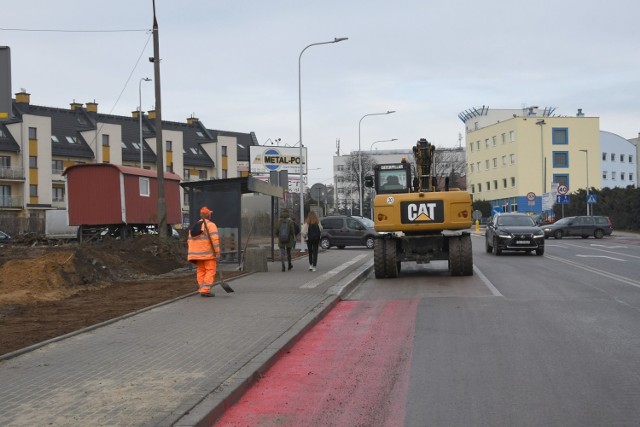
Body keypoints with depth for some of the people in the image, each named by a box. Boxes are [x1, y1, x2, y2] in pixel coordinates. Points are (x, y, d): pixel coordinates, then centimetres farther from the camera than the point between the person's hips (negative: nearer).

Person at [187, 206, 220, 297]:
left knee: (201, 271, 11)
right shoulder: (210, 225, -7)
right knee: (210, 271, -4)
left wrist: (192, 256, 15)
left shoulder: (194, 226, 13)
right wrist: (217, 253, -17)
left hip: (197, 253, 6)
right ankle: (206, 290, -13)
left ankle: (202, 289, 6)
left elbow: (190, 242, 11)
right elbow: (215, 239, -18)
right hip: (208, 252, -6)